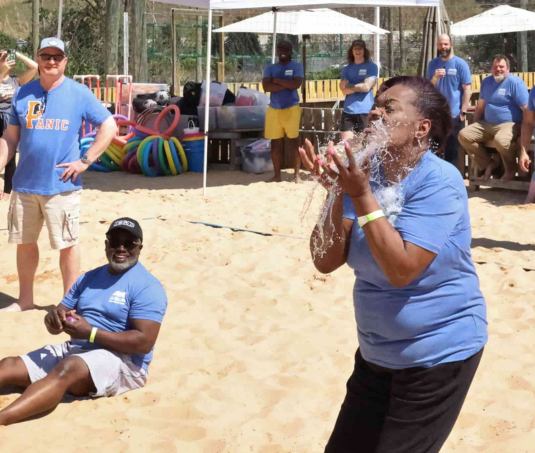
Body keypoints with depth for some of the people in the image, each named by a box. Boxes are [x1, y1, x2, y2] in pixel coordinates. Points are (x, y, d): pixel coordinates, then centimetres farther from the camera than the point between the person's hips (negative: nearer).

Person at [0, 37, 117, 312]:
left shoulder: (79, 93, -2)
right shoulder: (23, 93, 8)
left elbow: (109, 127, -2)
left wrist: (85, 161, -8)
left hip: (61, 185, -4)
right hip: (24, 184, 4)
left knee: (67, 244, 1)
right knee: (24, 242, 12)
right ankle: (25, 299, 27)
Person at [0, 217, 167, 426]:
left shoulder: (147, 286, -5)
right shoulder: (89, 278, 16)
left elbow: (145, 342, -17)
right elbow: (54, 327, 15)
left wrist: (91, 333, -19)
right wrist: (55, 318, -11)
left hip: (122, 361, -8)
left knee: (68, 368, -37)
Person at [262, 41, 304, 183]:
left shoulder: (297, 66, 0)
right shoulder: (270, 68, 7)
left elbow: (296, 84, -16)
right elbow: (266, 87, -8)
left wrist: (277, 80, -9)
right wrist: (286, 84, -12)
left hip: (291, 109, -3)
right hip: (273, 110, 3)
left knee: (294, 141, 1)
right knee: (275, 143, 6)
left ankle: (297, 174, 6)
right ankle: (277, 175, 14)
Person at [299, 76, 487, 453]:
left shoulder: (439, 181, -20)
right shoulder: (365, 174, -3)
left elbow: (401, 269, -27)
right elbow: (326, 262, -7)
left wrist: (361, 196, -29)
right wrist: (337, 193, -20)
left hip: (438, 356, -6)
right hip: (377, 354, 7)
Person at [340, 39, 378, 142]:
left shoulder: (372, 67, 2)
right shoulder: (346, 69, 13)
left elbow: (366, 87, -10)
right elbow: (344, 90, 2)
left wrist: (349, 85, 1)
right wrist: (359, 86, -10)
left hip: (365, 111, -3)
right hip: (348, 111, 3)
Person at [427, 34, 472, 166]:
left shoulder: (460, 64, -4)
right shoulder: (433, 64, 7)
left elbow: (467, 88, -5)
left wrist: (463, 111, -11)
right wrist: (435, 78, -14)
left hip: (454, 114, -3)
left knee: (452, 150, 3)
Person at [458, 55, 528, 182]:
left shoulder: (515, 82, -10)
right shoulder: (486, 81, 12)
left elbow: (526, 108, -13)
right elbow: (481, 105, 21)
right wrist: (475, 125, 18)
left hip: (511, 124, -7)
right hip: (487, 124, 7)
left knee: (500, 139, -40)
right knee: (464, 135, -10)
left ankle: (510, 169, -10)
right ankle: (489, 163, 1)